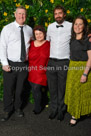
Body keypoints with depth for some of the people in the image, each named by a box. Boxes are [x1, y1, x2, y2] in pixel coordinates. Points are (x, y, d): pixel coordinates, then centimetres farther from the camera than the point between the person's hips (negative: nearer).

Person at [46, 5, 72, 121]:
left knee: (62, 88, 7)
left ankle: (61, 110, 24)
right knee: (52, 88, 10)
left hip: (64, 62, -3)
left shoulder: (71, 26, -3)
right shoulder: (50, 26, 8)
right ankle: (53, 109, 26)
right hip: (51, 61, 3)